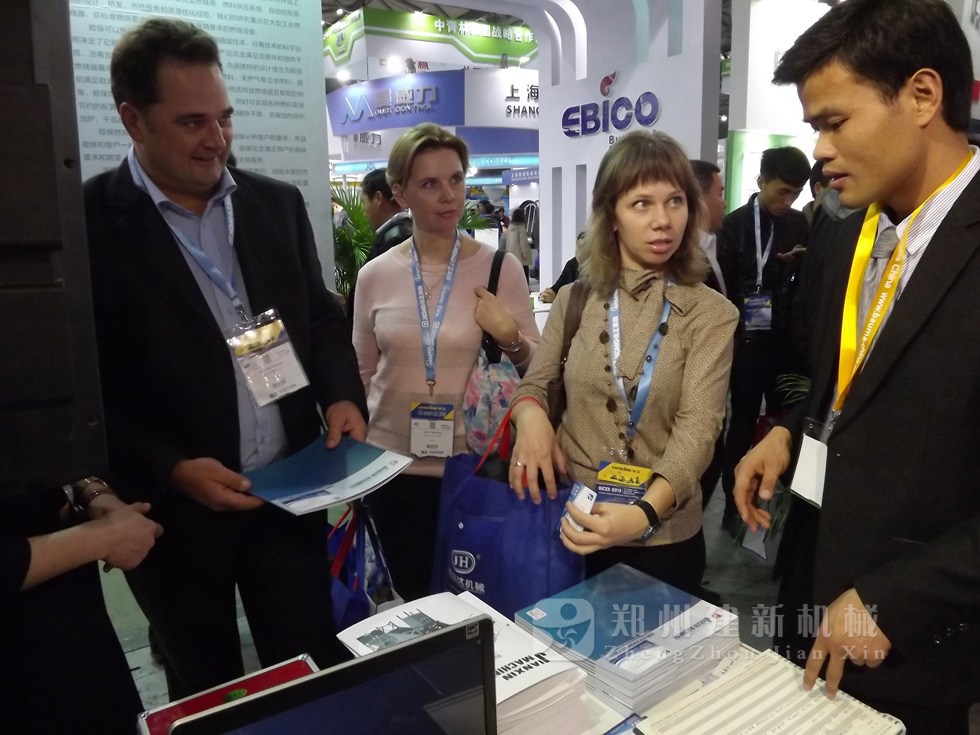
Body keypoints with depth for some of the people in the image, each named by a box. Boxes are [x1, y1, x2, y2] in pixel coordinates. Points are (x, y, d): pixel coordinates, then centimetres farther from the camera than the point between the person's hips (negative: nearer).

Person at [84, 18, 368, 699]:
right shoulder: (88, 222, -10)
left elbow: (321, 316, 10)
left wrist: (343, 396, -6)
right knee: (208, 696, 20)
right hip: (173, 509, -2)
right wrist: (171, 470, -17)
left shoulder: (278, 203, 3)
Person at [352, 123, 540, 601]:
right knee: (414, 600, 18)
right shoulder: (375, 276, -2)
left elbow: (537, 368, -1)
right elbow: (362, 375, 9)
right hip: (393, 467, 2)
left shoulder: (500, 267, -8)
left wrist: (509, 338, -20)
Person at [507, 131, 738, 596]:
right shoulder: (574, 300, 1)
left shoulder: (711, 314, -8)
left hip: (663, 537, -2)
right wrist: (530, 414, -18)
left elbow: (698, 428, -18)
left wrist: (645, 513, -35)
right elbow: (536, 383, 7)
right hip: (569, 528, 2)